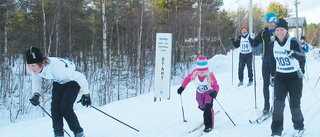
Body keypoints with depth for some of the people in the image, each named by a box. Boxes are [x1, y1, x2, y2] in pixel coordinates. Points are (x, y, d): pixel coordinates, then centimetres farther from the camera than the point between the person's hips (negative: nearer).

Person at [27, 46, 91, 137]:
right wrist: (36, 94, -12)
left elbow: (79, 77, -32)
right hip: (58, 82, 6)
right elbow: (36, 81, 4)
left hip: (72, 80, -6)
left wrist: (86, 94, -23)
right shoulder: (35, 69, -22)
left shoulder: (56, 67, -43)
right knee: (55, 107, -9)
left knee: (65, 107, -17)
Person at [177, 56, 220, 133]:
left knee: (208, 108, -20)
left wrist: (215, 92, -46)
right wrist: (182, 87, -11)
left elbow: (216, 86, -24)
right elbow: (187, 79, -6)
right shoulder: (194, 74, -26)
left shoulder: (210, 76, -33)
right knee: (202, 107, 19)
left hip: (209, 93, -4)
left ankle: (209, 125, -8)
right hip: (199, 93, 4)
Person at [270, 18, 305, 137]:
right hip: (280, 78, 3)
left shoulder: (293, 42, -12)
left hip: (294, 78, -3)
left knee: (294, 106, 2)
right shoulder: (273, 45, 2)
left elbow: (302, 58, -24)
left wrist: (294, 53, -43)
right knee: (278, 104, -11)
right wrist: (272, 75, 21)